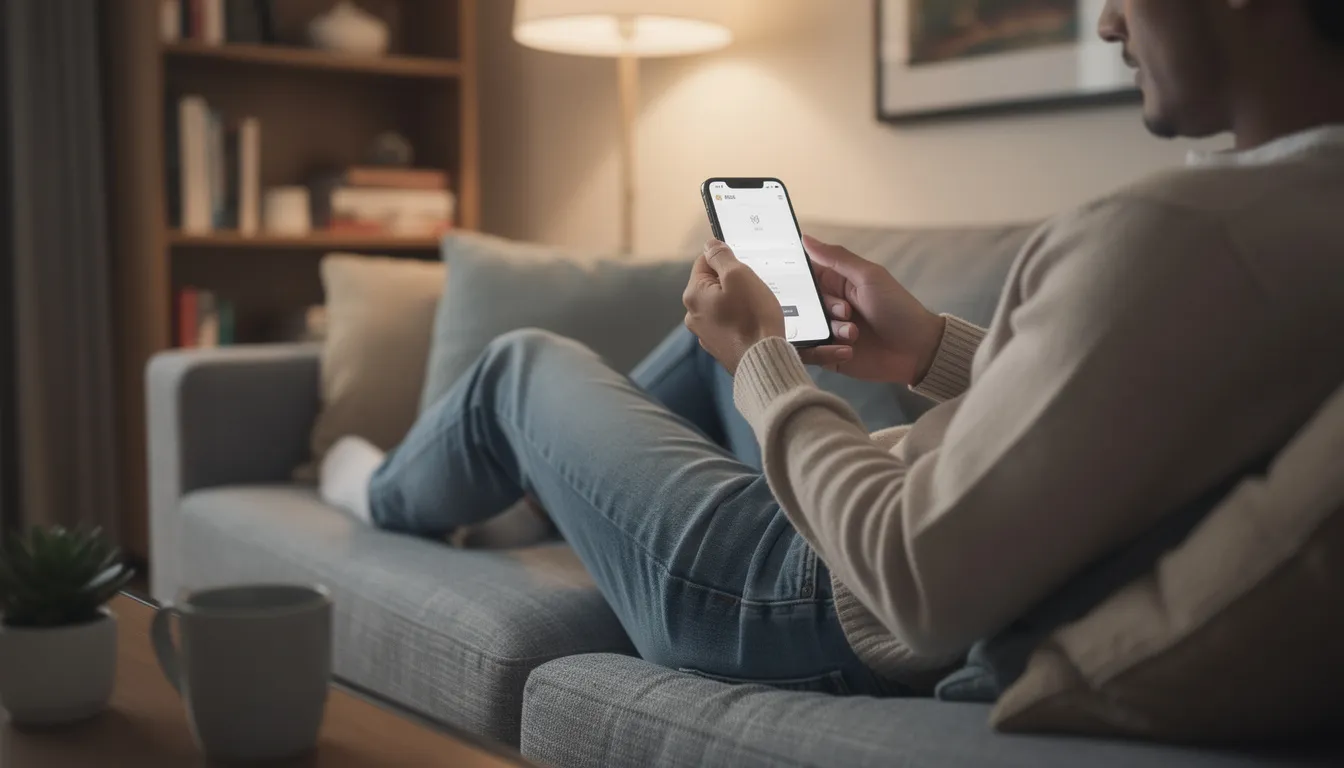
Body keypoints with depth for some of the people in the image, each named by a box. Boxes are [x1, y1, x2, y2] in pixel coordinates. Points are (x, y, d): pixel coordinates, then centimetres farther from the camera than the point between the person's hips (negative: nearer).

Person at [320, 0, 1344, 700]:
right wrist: (933, 351, 4)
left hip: (858, 627, -8)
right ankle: (566, 490, 49)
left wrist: (762, 360, -19)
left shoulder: (1179, 235, -36)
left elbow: (921, 591, -33)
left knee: (524, 367, 12)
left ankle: (391, 496, 46)